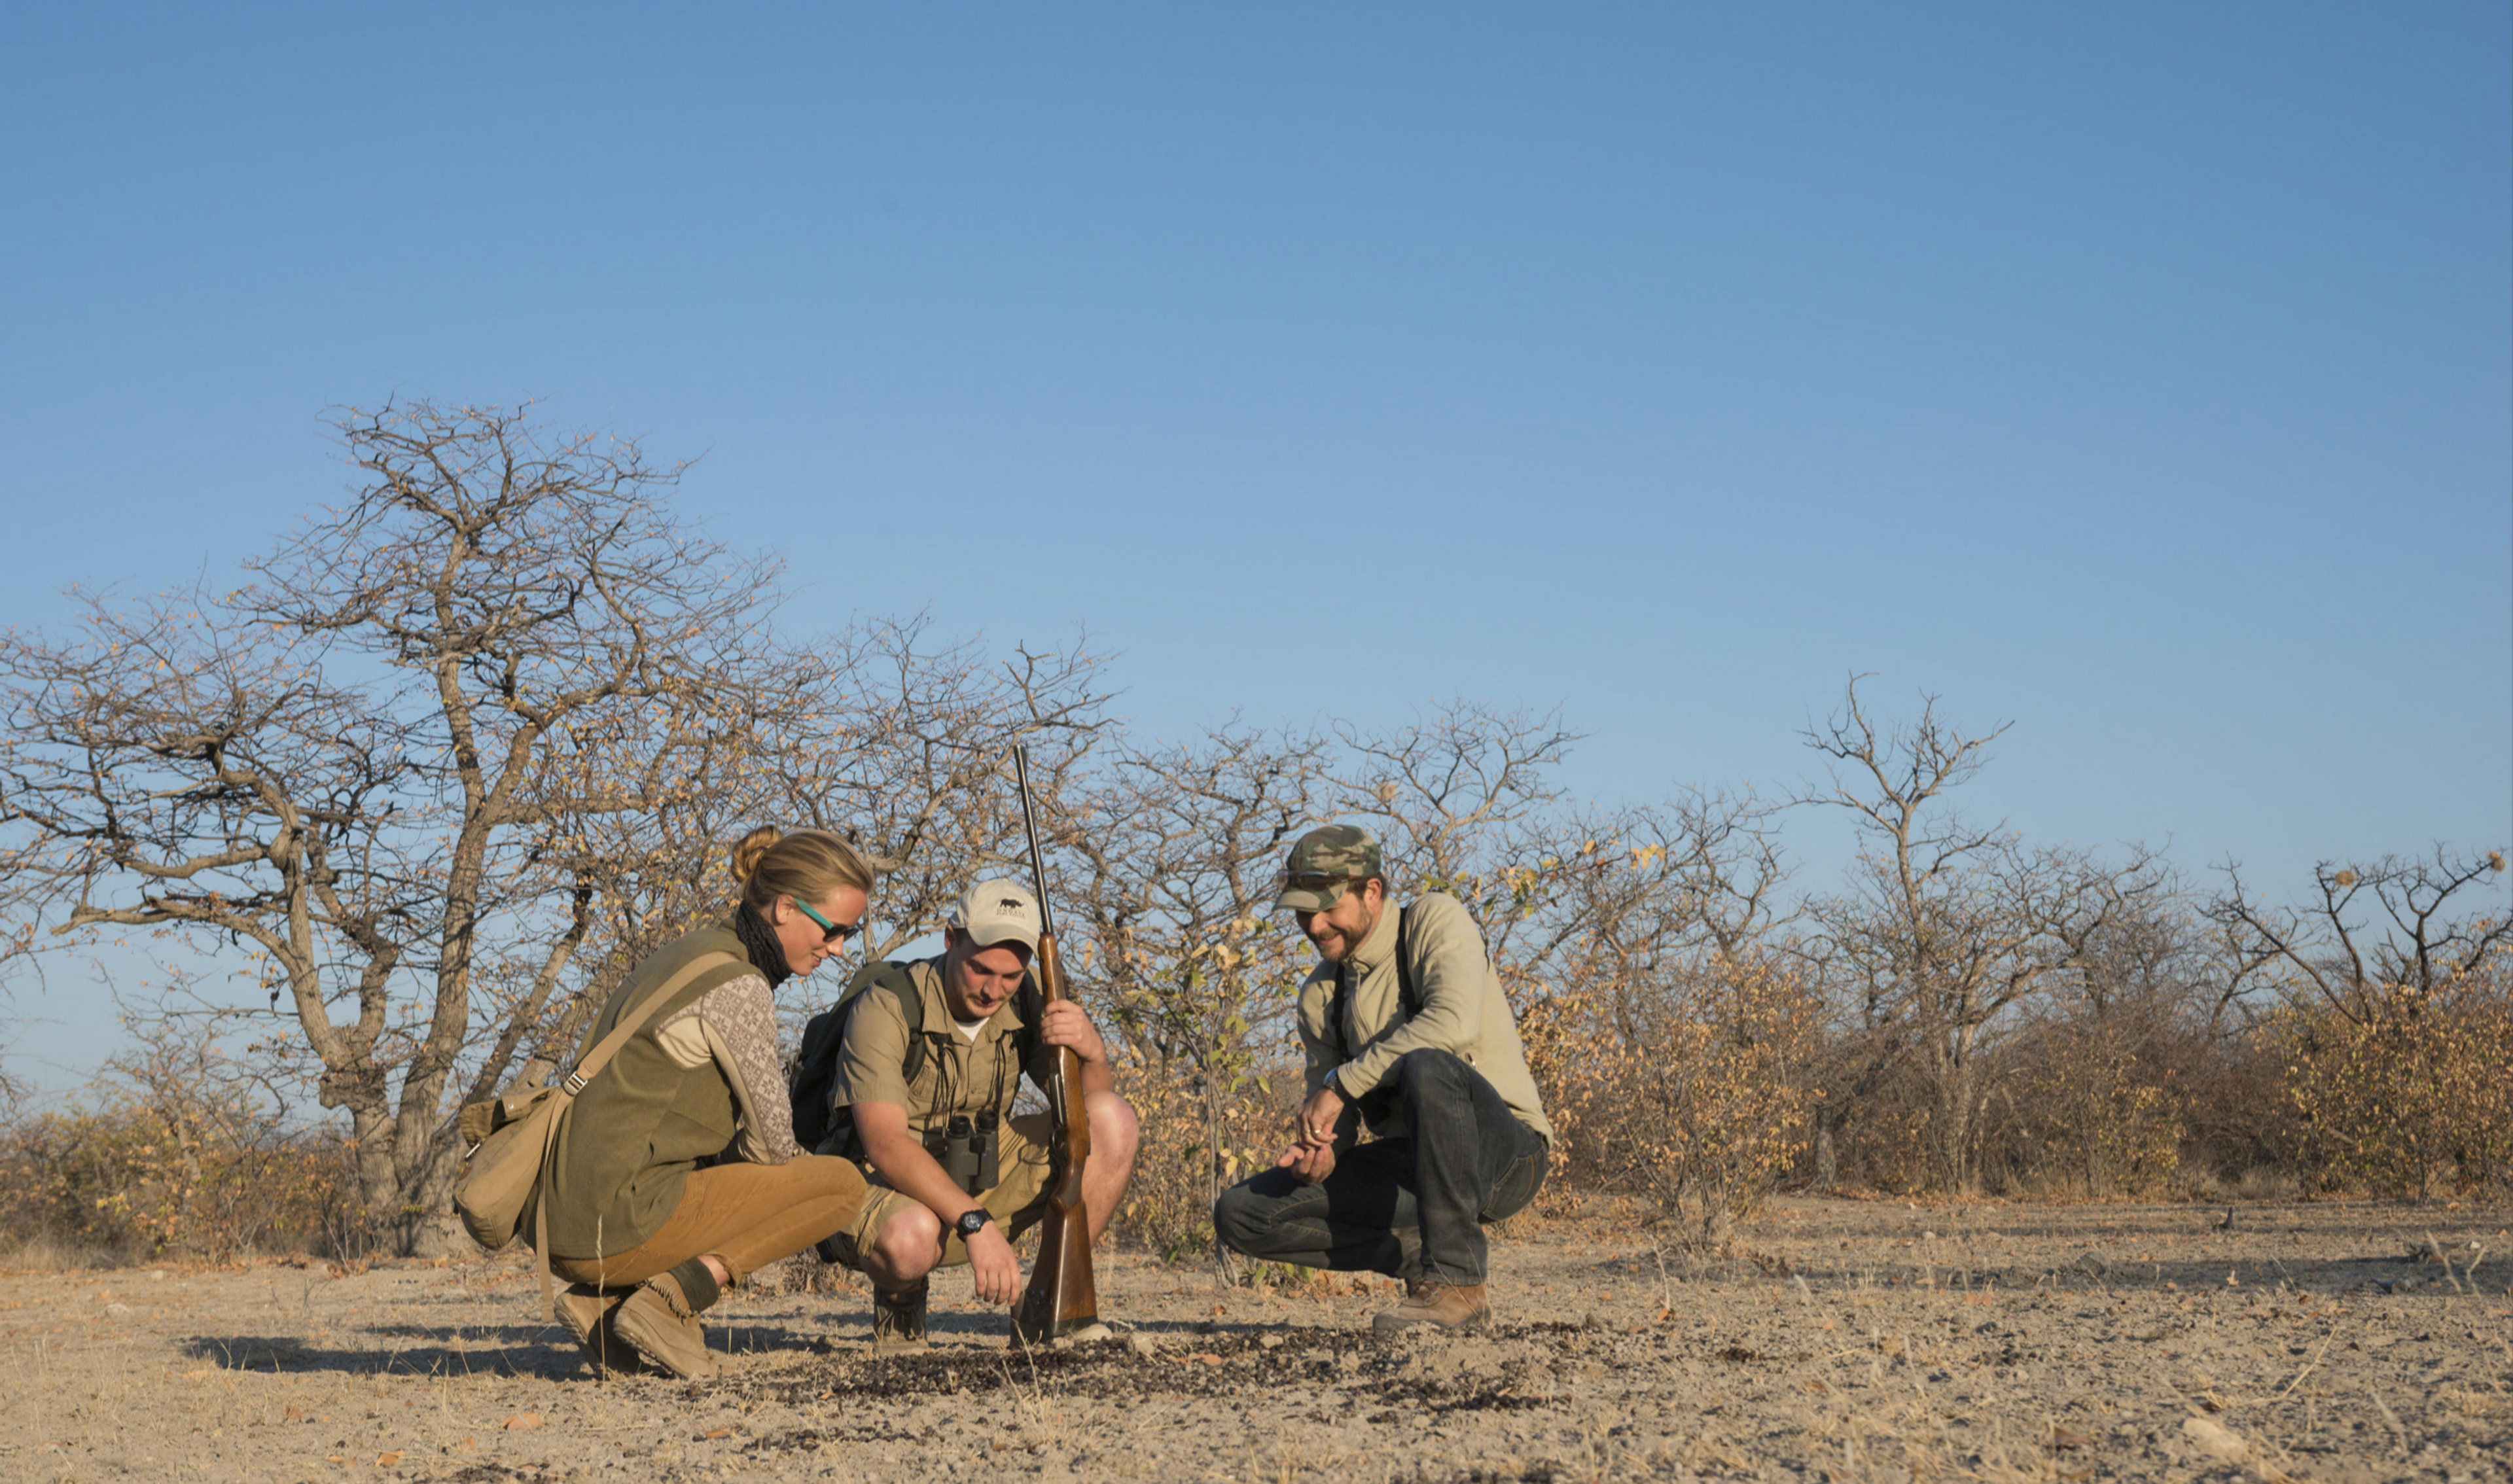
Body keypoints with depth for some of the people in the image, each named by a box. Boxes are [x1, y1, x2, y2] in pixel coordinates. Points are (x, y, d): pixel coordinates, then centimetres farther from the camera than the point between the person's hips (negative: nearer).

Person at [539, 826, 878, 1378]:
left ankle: (601, 1298, 12)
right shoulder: (737, 987, -13)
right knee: (843, 1183, -3)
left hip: (565, 1226, 9)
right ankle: (671, 1297, -10)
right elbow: (772, 1141, -7)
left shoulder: (688, 955, 16)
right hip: (622, 1225, -9)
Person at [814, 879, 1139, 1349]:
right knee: (911, 1239, -42)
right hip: (887, 1188, -5)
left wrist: (1092, 1053, -29)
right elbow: (885, 1146, -31)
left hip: (982, 1179, 5)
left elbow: (1083, 1105, -5)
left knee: (1114, 1121, -13)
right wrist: (975, 1223, -41)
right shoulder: (886, 1006, -22)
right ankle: (899, 1295, -3)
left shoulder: (1021, 1003, -5)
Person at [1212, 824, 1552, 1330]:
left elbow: (1453, 1022, -27)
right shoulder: (1320, 994, 11)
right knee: (1239, 1213, -6)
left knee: (1426, 1068, -40)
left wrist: (1342, 1083, -24)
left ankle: (1455, 1281, -32)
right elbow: (1334, 1113, 13)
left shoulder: (1435, 920, -8)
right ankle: (1419, 1255, -1)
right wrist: (1319, 1148, -13)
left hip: (1505, 1155, -6)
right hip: (1410, 1164, 6)